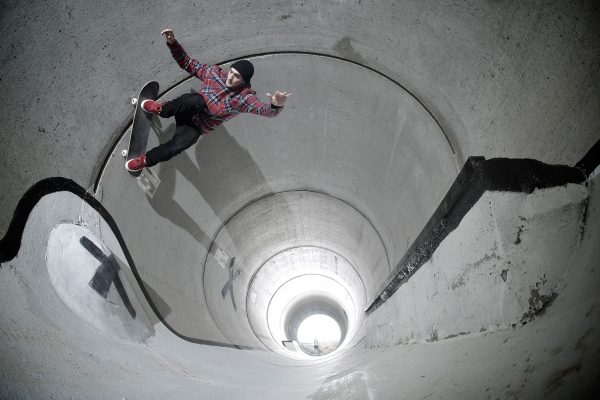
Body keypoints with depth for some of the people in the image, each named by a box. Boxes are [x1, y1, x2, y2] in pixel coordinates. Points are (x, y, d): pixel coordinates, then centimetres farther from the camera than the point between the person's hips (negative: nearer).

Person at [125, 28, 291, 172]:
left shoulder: (244, 97, -19)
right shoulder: (215, 72, -7)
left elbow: (266, 110, -38)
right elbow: (188, 63, 7)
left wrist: (276, 105, -62)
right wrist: (172, 43, -7)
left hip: (196, 128, -2)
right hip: (185, 112, 2)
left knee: (178, 145, -35)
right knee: (197, 99, -36)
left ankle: (145, 161, -9)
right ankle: (161, 108, -10)